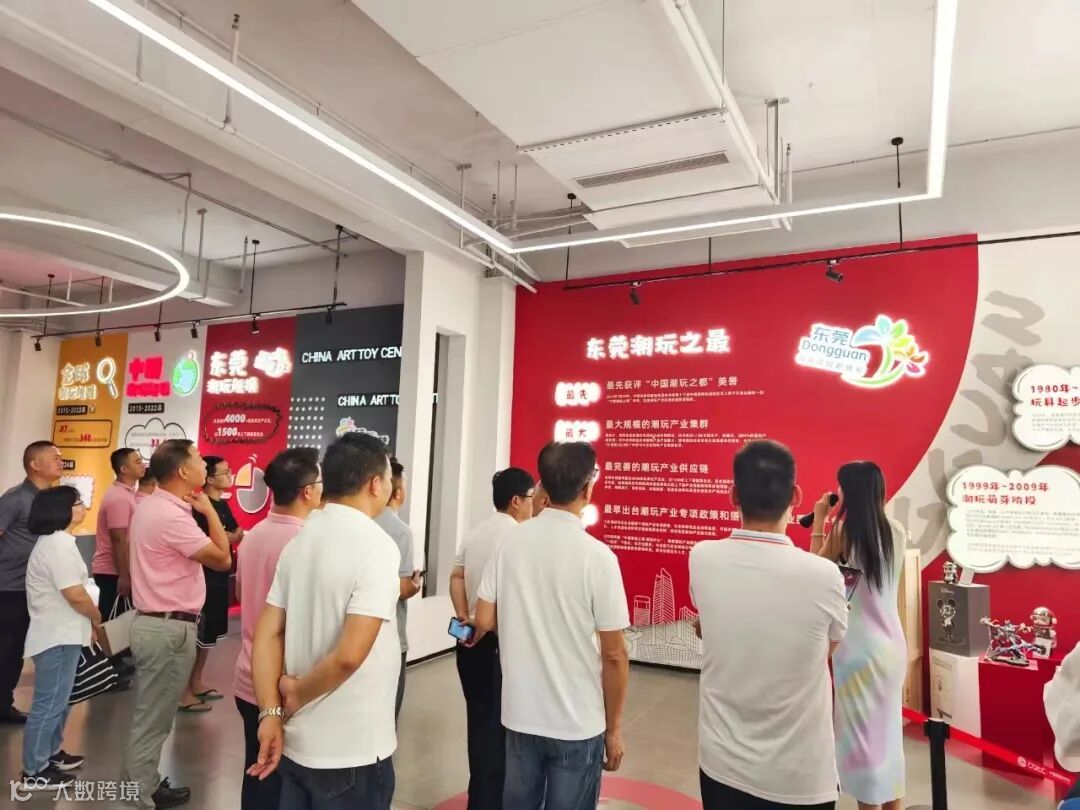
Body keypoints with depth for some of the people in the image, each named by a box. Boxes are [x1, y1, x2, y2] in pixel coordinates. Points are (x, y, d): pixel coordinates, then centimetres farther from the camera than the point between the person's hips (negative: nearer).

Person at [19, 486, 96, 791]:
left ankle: (50, 753, 34)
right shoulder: (58, 546, -22)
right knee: (49, 703, 0)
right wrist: (96, 619, -7)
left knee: (59, 700, 21)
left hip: (61, 633, 10)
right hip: (58, 637, -10)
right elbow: (76, 595, -24)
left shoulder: (55, 542, 12)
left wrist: (87, 620, 12)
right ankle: (34, 772, 11)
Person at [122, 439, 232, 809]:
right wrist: (209, 510, -13)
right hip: (170, 628, -10)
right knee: (154, 716, 6)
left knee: (150, 711, 22)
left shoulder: (152, 506, 7)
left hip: (153, 622, 10)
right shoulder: (172, 516, -25)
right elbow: (222, 559, -20)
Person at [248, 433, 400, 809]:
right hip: (351, 752, -7)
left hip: (297, 742, 7)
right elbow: (350, 655, -26)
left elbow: (267, 634, 3)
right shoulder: (376, 546, -20)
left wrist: (271, 713, -1)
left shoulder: (299, 542, 4)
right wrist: (297, 694, -10)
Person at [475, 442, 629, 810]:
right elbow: (614, 655, -13)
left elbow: (484, 621, -1)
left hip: (519, 714, 4)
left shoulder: (511, 542, -6)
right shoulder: (597, 556, -17)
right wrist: (614, 728, 0)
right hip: (578, 724, -4)